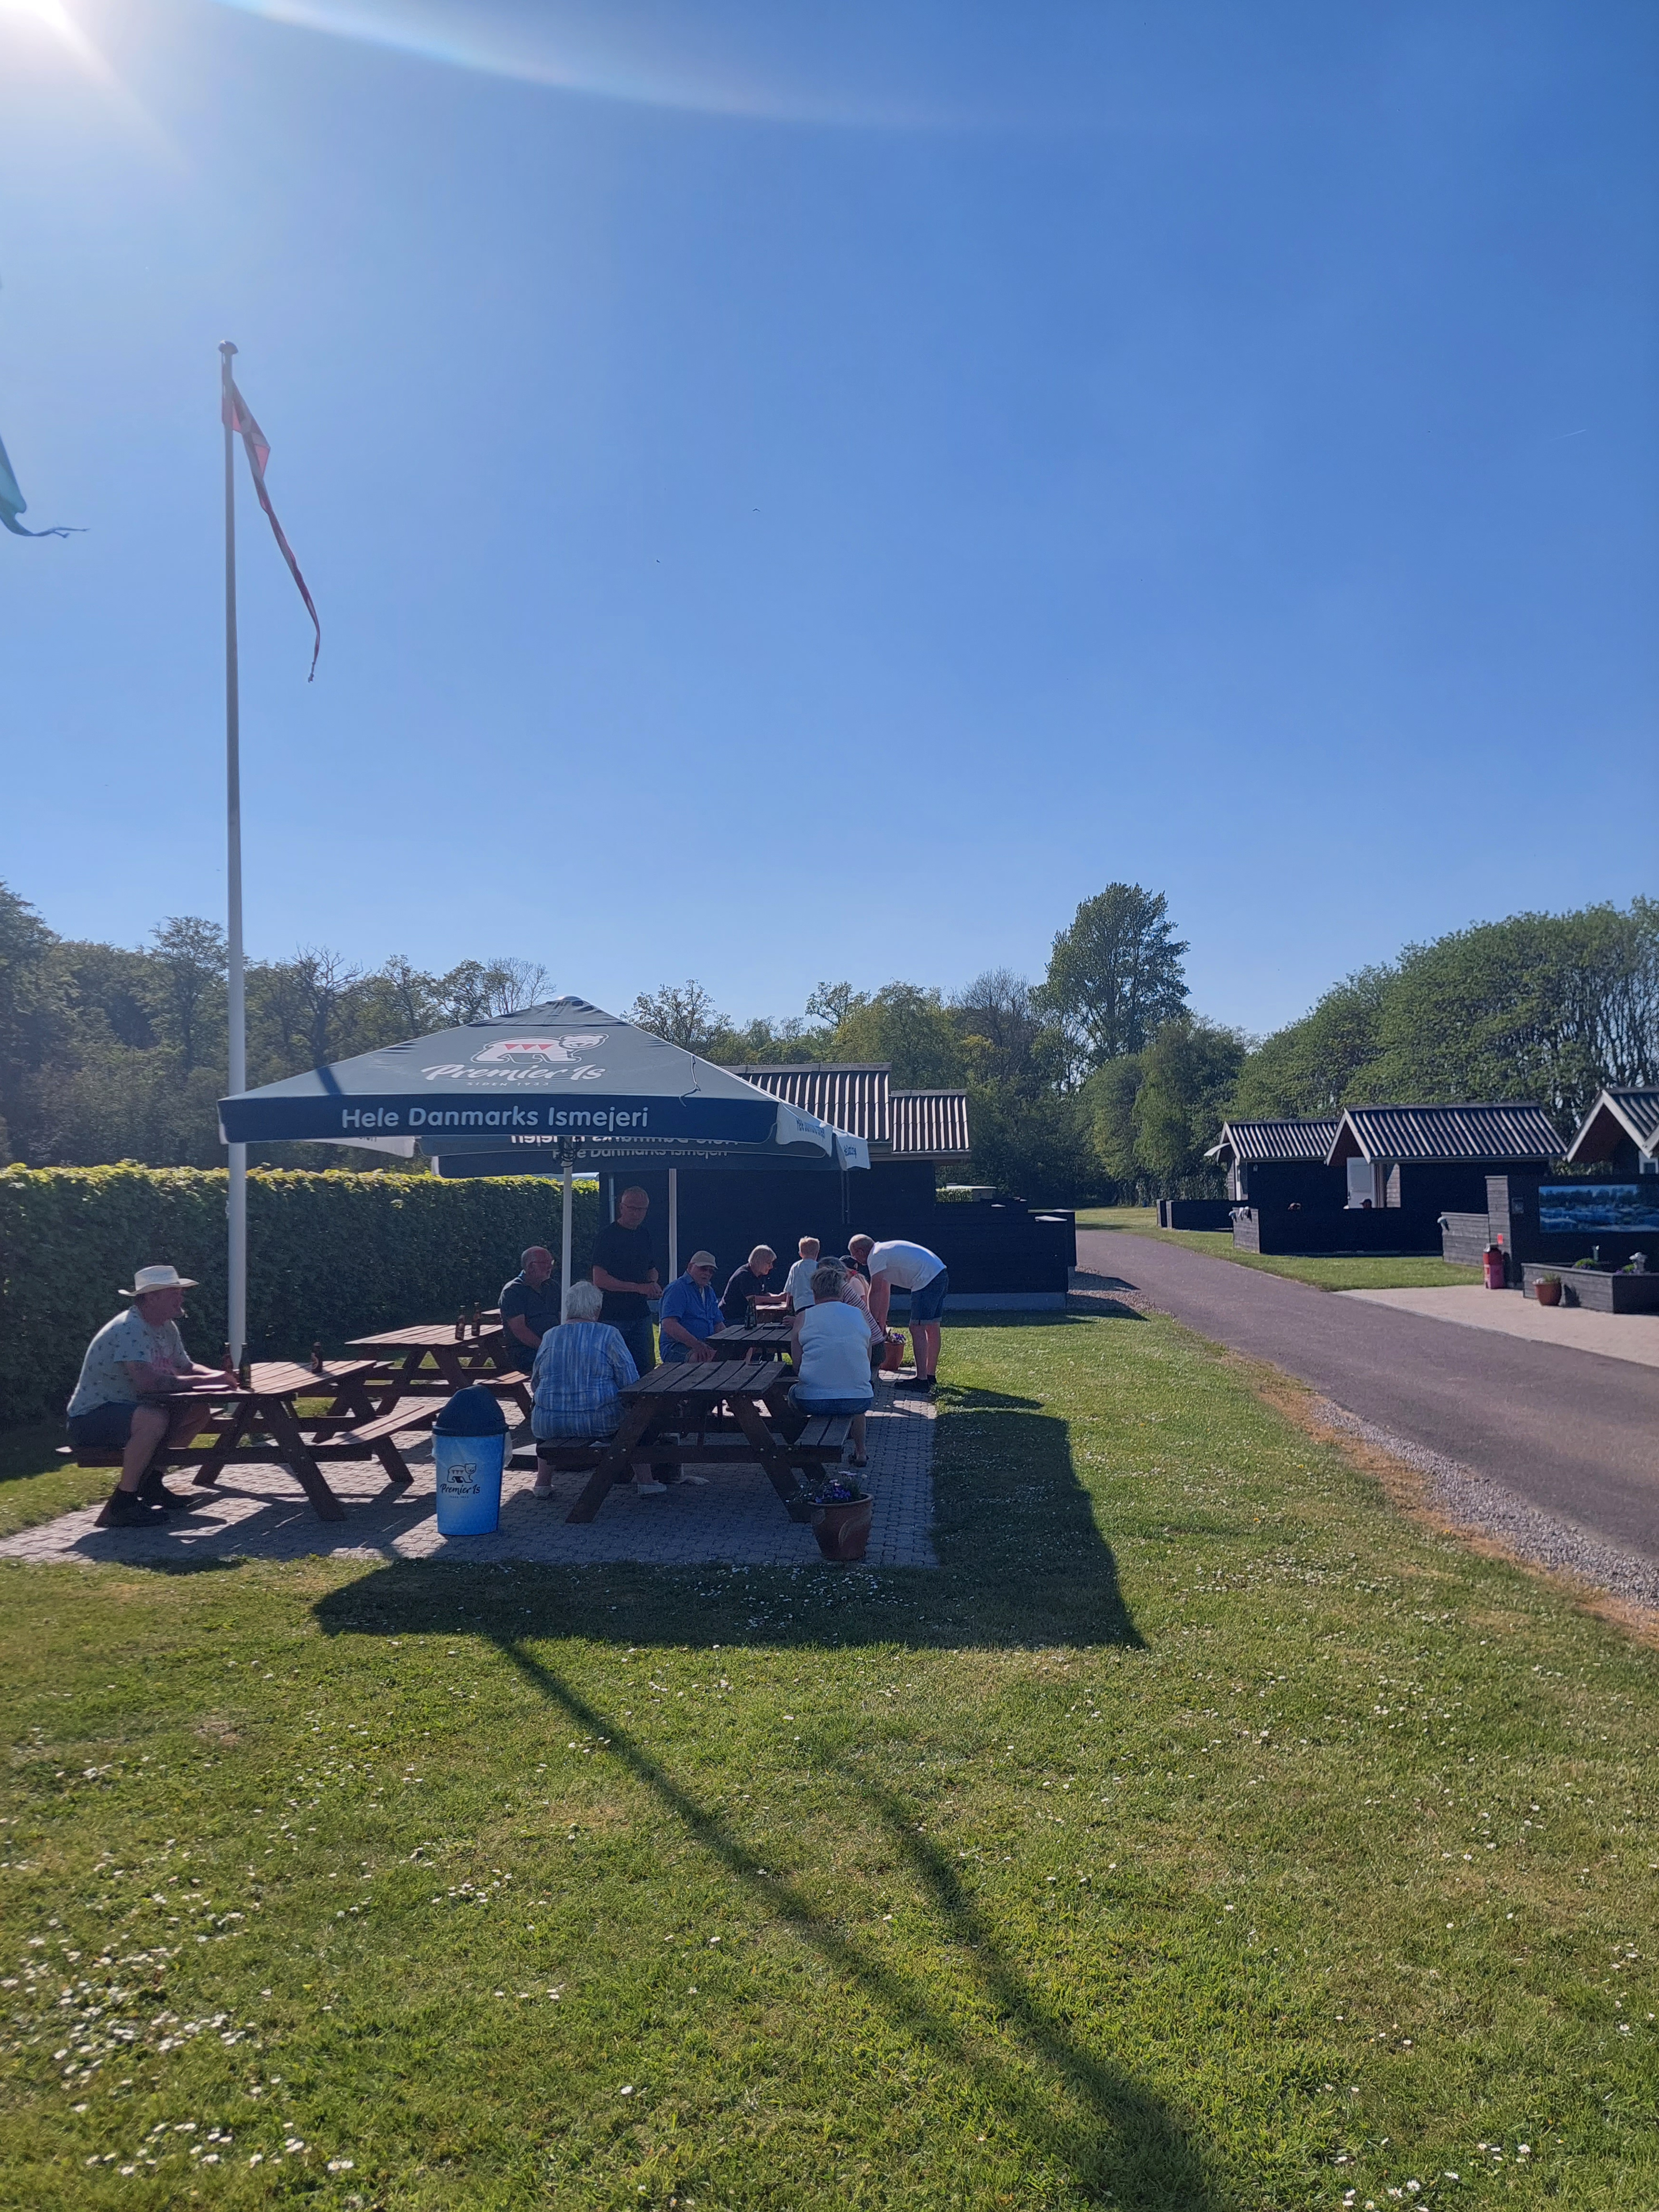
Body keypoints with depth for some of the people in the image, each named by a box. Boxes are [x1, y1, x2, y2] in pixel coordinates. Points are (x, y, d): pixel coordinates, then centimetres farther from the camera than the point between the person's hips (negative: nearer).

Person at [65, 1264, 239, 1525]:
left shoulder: (167, 1328, 5)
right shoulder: (130, 1329, -25)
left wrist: (219, 1375, -5)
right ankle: (123, 1503, -20)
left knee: (197, 1412, 3)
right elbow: (148, 1382, -36)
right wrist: (205, 1381, -29)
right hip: (89, 1420, -10)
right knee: (155, 1419, -35)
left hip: (126, 1410, 10)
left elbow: (186, 1368, 16)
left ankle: (151, 1484, 10)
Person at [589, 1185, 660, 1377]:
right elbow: (600, 1279, -16)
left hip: (641, 1313, 6)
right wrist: (638, 1287, -20)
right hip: (613, 1316, -6)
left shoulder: (645, 1235, 12)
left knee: (645, 1368, 7)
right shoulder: (607, 1236, -9)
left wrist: (653, 1283, 1)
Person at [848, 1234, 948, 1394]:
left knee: (917, 1329, -7)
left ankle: (922, 1381, -9)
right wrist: (882, 1323, 28)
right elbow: (885, 1292, 27)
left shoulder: (876, 1257, -7)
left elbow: (876, 1292, -8)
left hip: (927, 1280, -10)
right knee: (932, 1328, 17)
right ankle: (931, 1375, 26)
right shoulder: (885, 1251, 24)